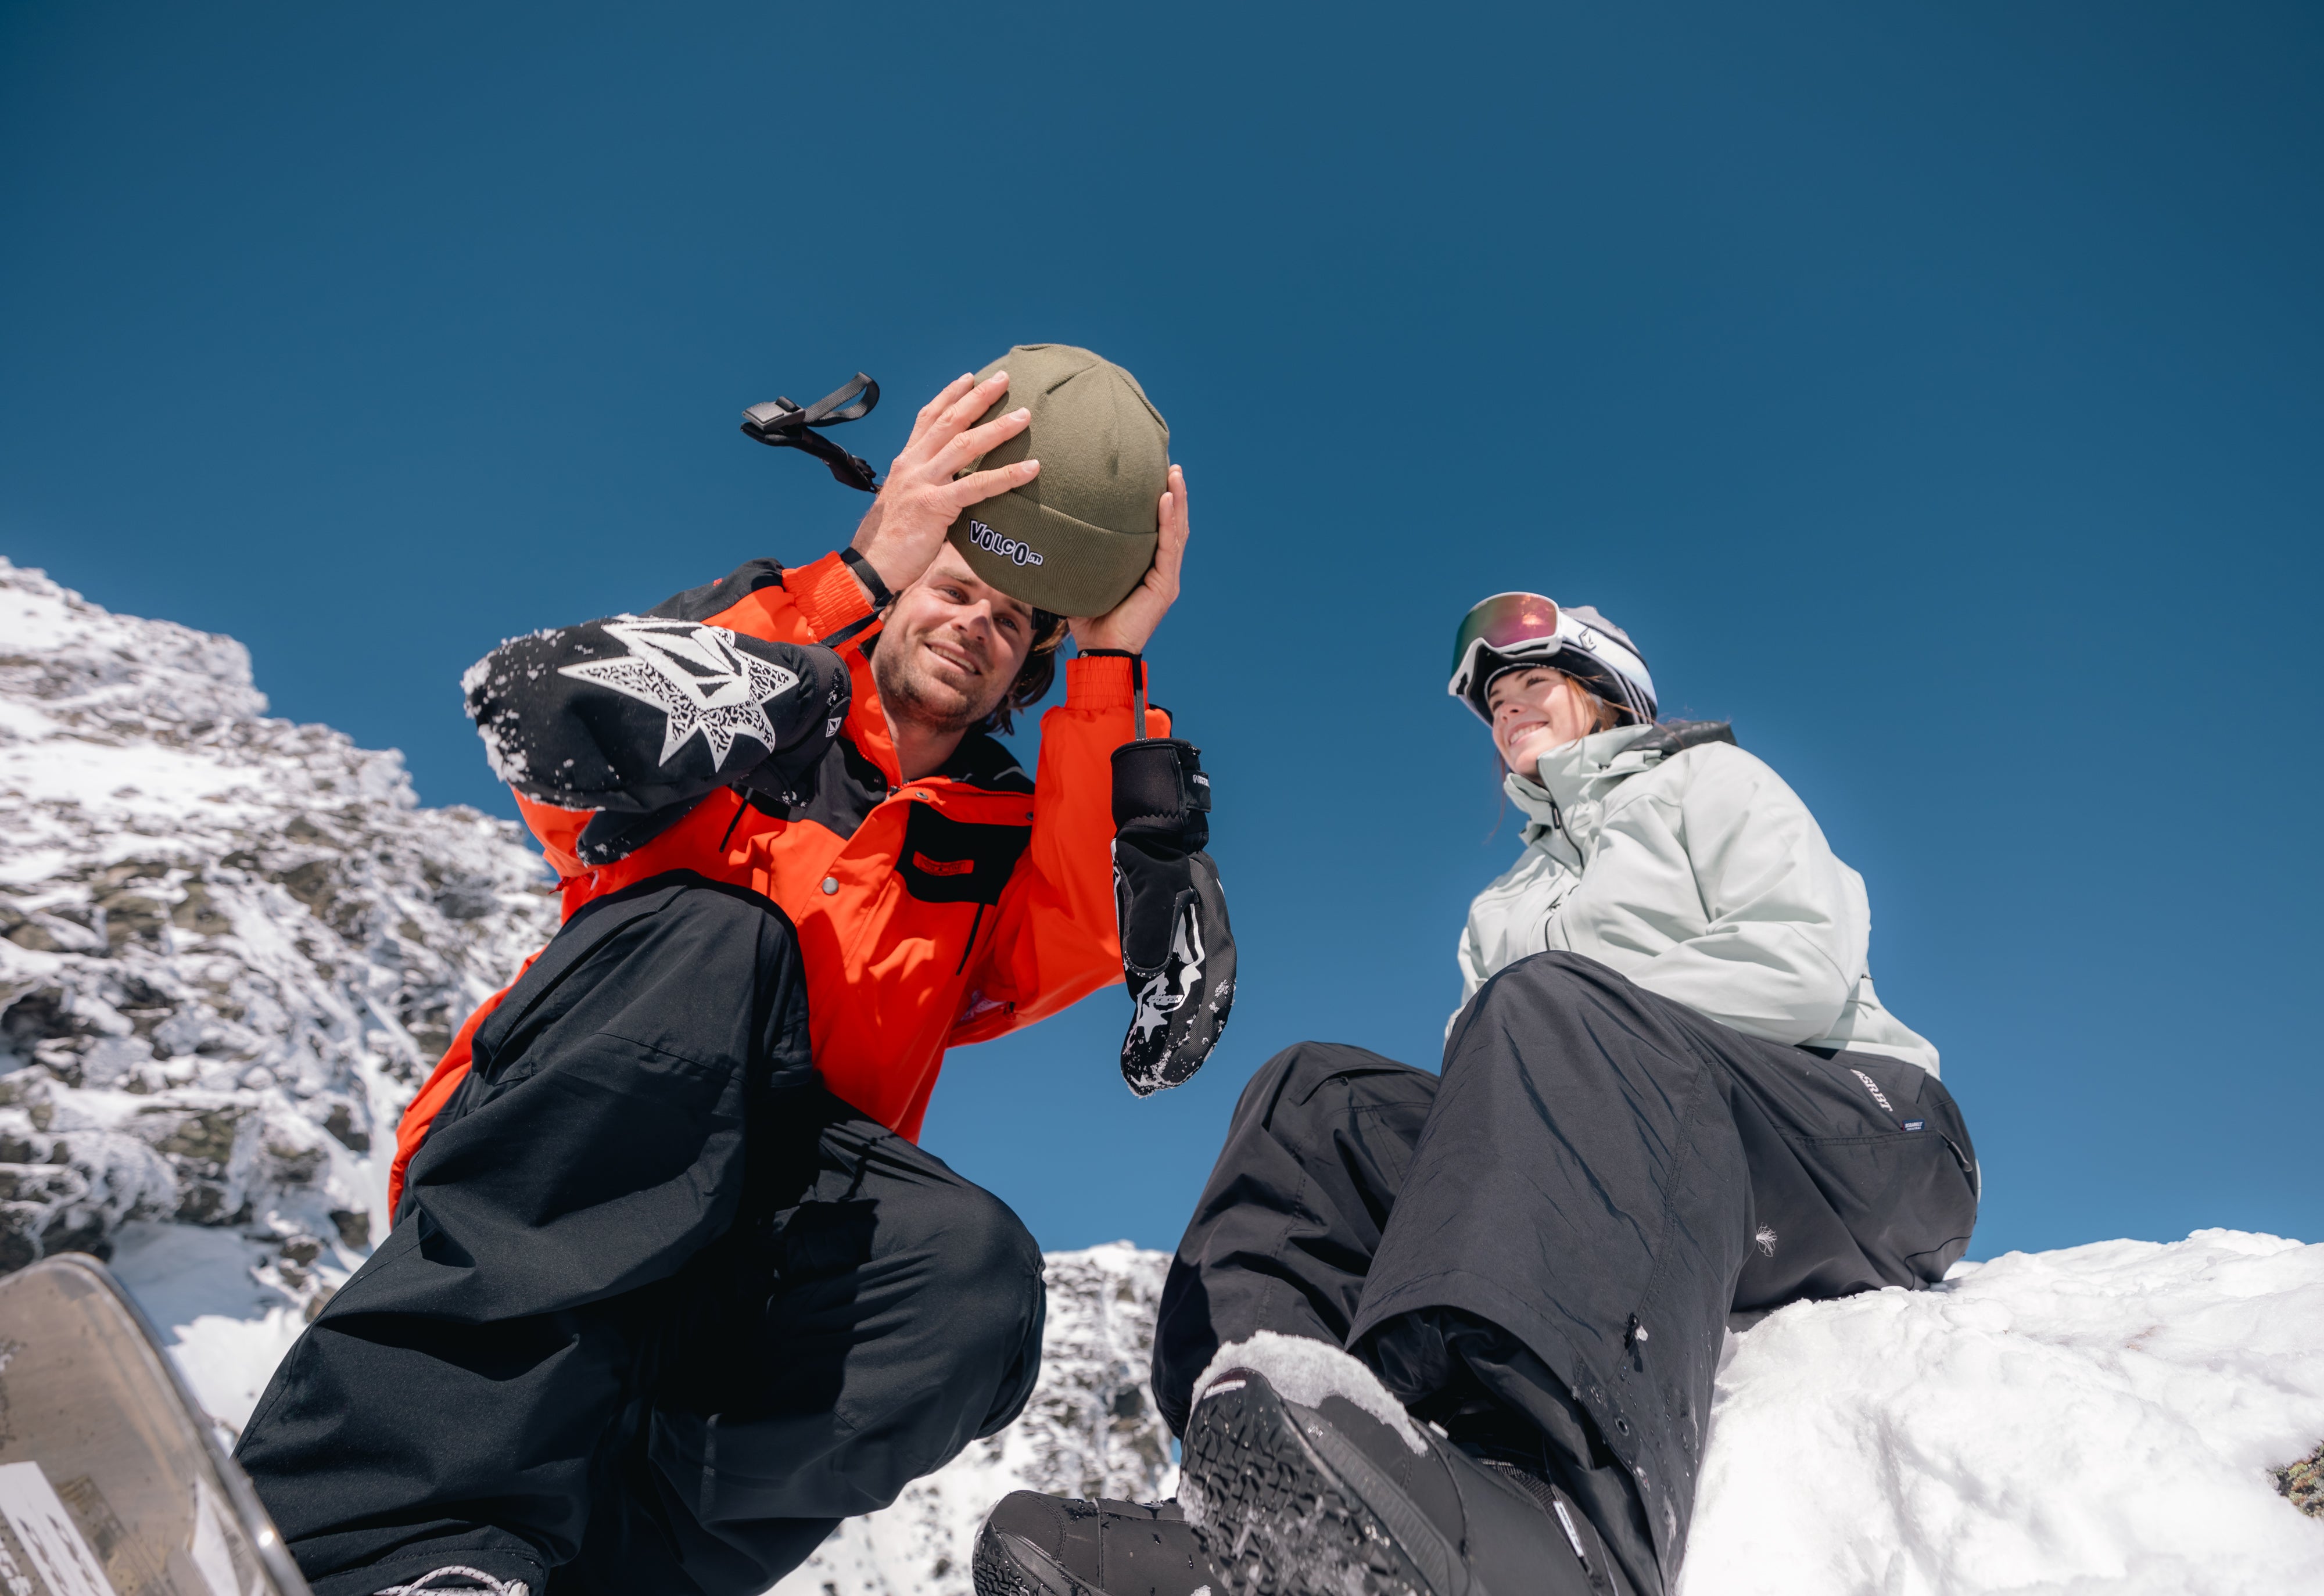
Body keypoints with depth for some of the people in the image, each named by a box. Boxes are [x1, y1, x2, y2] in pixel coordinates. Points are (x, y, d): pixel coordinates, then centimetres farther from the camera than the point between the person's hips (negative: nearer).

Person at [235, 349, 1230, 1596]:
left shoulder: (1002, 845, 17)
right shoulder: (758, 722, 12)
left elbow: (1136, 983, -4)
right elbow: (541, 721, -10)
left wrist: (1111, 667, -4)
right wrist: (859, 578, -14)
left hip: (743, 1280, 2)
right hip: (516, 1203, -1)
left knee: (972, 1262, -28)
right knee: (713, 941, -29)